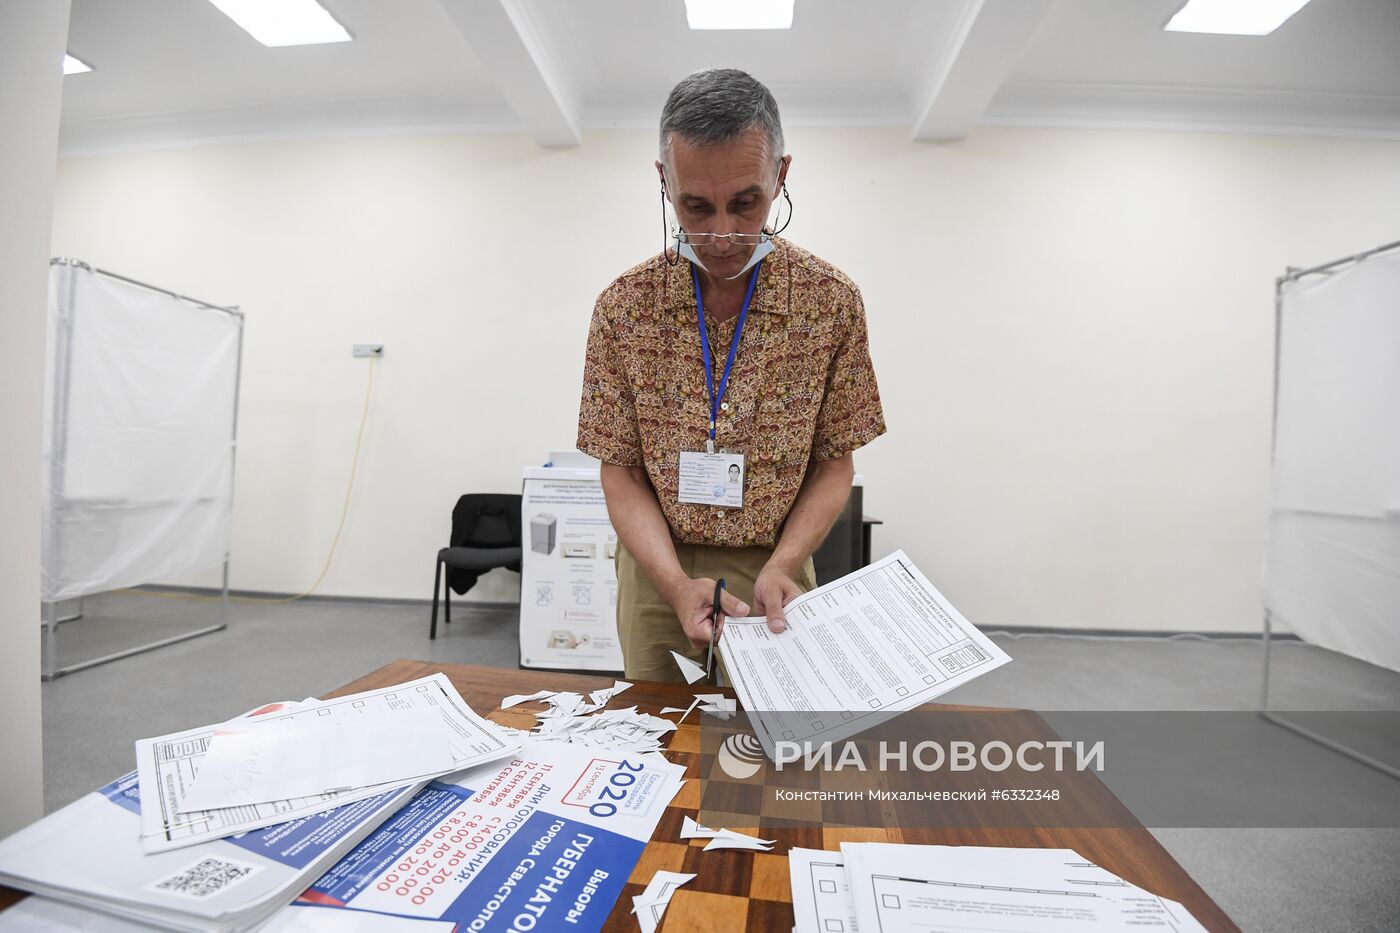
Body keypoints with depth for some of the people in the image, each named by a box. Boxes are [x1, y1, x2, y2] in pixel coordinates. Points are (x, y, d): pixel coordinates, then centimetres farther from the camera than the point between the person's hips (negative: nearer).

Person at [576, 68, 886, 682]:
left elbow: (833, 462, -3)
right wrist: (676, 584, -20)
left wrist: (780, 566, -19)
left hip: (772, 573, 0)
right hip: (658, 573, 1)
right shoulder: (623, 306, -7)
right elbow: (621, 470, -5)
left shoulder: (832, 301, -8)